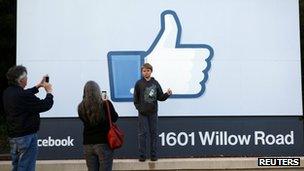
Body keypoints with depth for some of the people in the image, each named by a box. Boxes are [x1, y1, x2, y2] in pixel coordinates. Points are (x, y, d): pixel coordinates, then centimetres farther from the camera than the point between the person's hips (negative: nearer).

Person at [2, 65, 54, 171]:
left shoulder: (7, 93, 3)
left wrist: (38, 86, 27)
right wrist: (49, 92, 0)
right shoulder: (23, 96, -24)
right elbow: (45, 105, -17)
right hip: (26, 137, -9)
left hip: (12, 136, 9)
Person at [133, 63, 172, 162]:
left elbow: (160, 97, 6)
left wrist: (167, 94, -11)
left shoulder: (155, 83, 5)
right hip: (143, 113, -2)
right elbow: (135, 99, 3)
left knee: (154, 133, 5)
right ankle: (142, 155, 6)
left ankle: (153, 154, 12)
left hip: (153, 112, 2)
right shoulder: (139, 83, 1)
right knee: (142, 133, 0)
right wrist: (139, 108, -7)